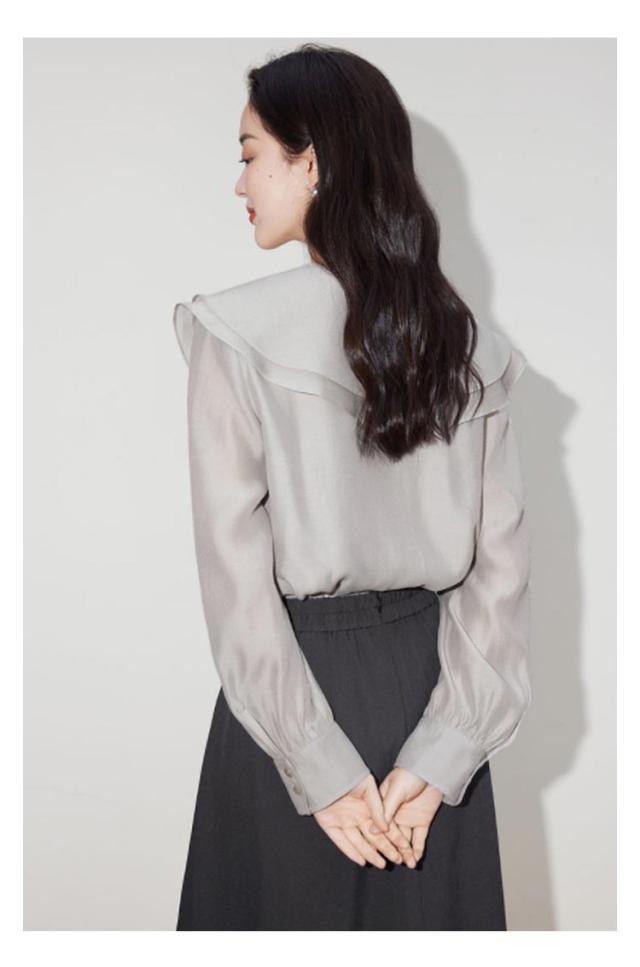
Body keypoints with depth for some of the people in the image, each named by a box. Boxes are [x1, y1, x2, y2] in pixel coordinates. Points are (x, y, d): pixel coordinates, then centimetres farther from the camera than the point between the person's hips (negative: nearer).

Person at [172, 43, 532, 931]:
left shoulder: (237, 334, -12)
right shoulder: (468, 343, 1)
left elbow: (238, 571, -16)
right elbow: (500, 562, -4)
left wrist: (319, 766, -12)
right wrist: (440, 751, -5)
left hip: (298, 684, -4)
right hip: (428, 680, 4)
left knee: (291, 905, 14)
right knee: (426, 915, 18)